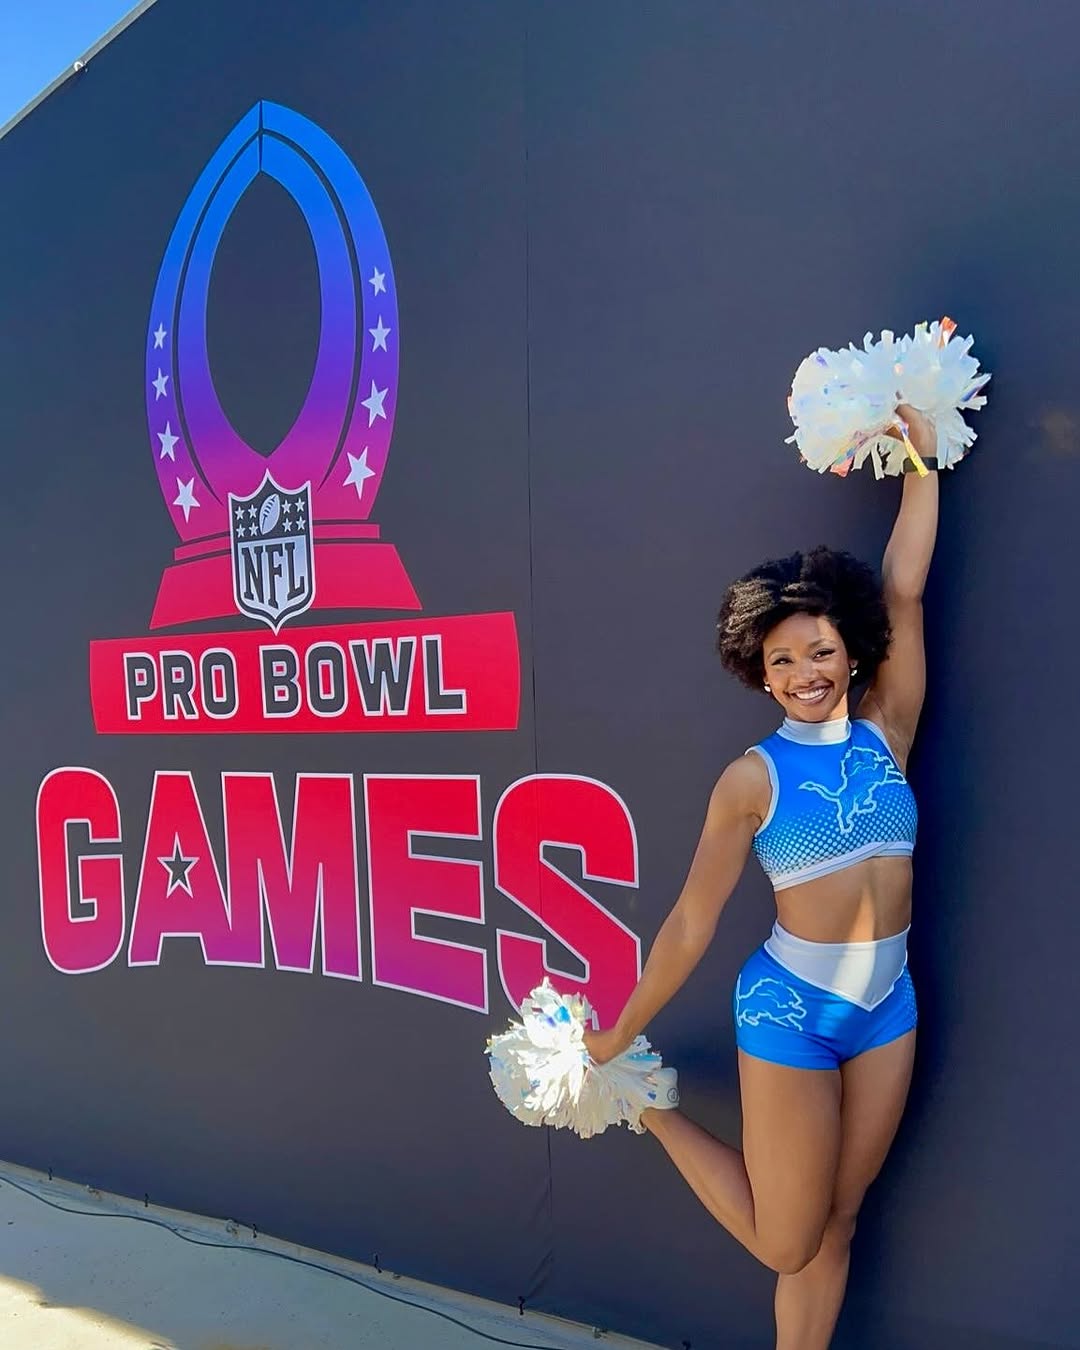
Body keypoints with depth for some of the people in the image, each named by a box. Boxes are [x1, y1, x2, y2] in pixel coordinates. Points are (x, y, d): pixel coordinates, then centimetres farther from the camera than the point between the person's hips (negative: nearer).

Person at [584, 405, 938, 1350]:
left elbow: (902, 596, -6)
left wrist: (924, 458, -5)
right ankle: (654, 1108, 27)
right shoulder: (754, 779, -11)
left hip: (888, 1008, 4)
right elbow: (693, 921, -7)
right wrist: (619, 1034, -2)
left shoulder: (886, 735, -1)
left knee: (835, 1225, 14)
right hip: (789, 1010, -4)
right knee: (786, 1240, 9)